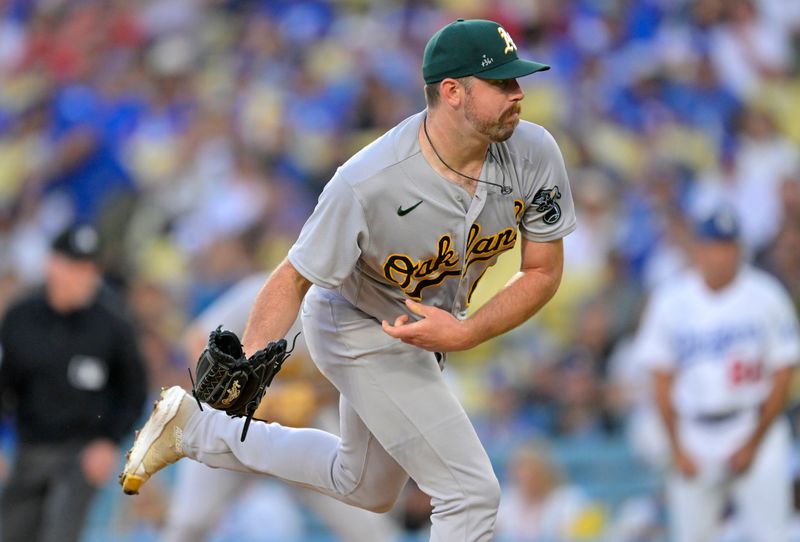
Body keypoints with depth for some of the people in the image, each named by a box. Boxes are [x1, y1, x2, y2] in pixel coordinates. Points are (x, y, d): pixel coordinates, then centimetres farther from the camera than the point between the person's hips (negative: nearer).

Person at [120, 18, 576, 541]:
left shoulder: (535, 154, -23)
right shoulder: (367, 184, -35)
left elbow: (544, 272, -13)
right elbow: (295, 277, -25)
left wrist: (463, 334, -28)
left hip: (433, 324, 7)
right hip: (361, 329, -7)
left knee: (365, 489, 25)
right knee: (472, 494, -12)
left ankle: (195, 430, 35)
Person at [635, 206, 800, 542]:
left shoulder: (766, 296, -5)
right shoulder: (670, 300, 0)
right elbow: (662, 381, 6)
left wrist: (754, 444, -7)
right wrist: (677, 449, 0)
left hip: (757, 429, -2)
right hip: (694, 440, 2)